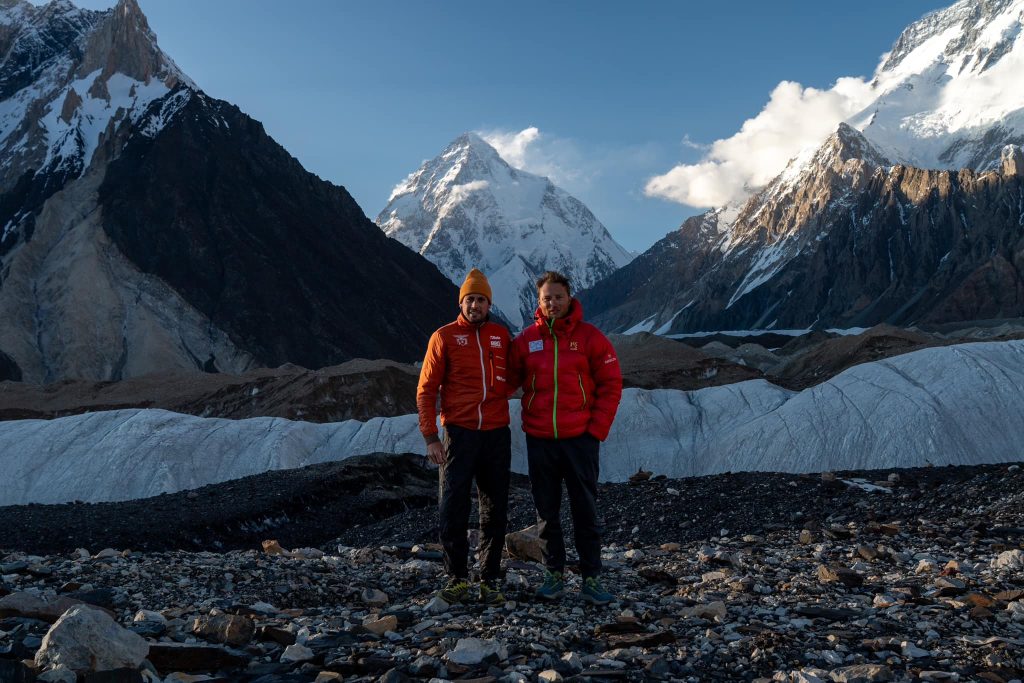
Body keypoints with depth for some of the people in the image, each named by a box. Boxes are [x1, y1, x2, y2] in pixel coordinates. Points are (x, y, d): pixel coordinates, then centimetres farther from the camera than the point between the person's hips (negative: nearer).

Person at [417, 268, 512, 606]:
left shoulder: (501, 335, 9)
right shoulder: (444, 337, 1)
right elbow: (426, 390, -1)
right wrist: (431, 437, -8)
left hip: (496, 434, 3)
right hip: (459, 433, -3)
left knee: (495, 512, 6)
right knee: (452, 510, -5)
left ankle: (490, 580, 16)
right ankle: (457, 578, 11)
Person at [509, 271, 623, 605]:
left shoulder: (590, 337, -2)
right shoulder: (526, 339, 3)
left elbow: (611, 385, -1)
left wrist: (597, 428, -7)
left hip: (580, 439, -2)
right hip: (539, 440, 2)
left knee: (586, 511, 3)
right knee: (546, 513, 9)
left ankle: (592, 579, 10)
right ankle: (554, 575, 20)